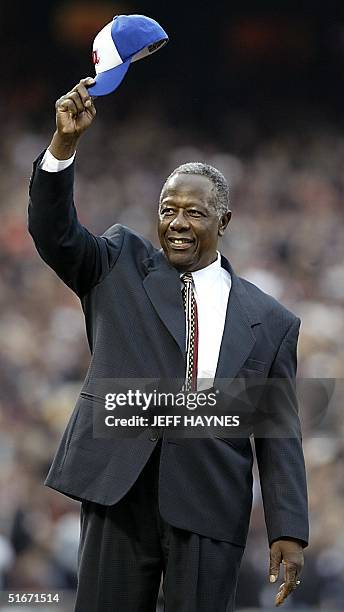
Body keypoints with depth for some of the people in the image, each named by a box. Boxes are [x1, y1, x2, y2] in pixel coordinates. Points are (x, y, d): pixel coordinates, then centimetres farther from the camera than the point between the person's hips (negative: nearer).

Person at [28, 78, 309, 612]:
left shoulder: (270, 322, 8)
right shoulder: (121, 265, 11)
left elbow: (280, 437, 6)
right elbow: (53, 231, -4)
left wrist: (289, 531, -2)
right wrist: (65, 142, -19)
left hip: (210, 508, 0)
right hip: (118, 491, 0)